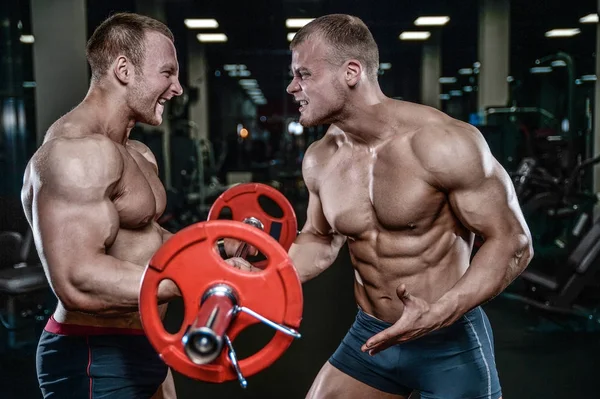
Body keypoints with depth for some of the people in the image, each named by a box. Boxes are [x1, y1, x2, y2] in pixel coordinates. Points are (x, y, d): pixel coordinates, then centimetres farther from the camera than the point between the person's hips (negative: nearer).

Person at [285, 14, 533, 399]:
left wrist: (437, 314, -28)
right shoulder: (319, 160, -4)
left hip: (451, 340, -5)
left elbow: (512, 241, -16)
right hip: (371, 336, 5)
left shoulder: (444, 143, -21)